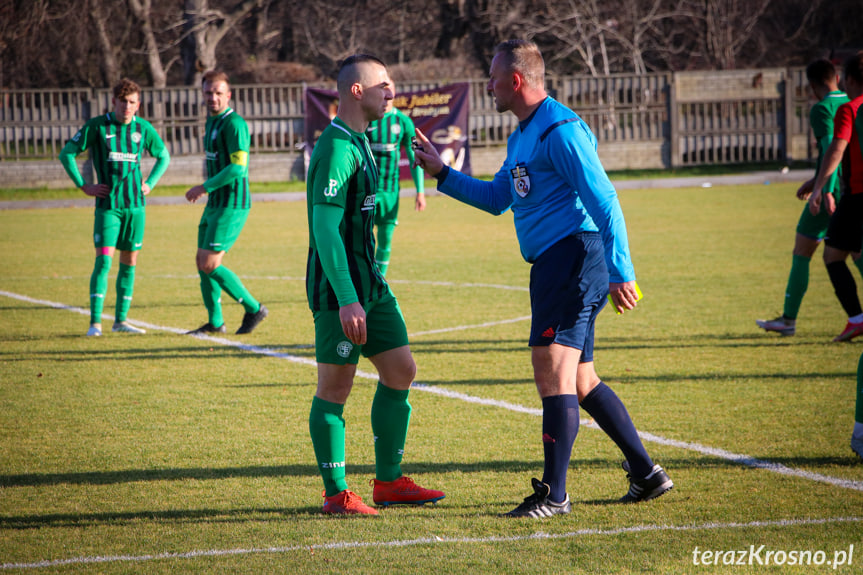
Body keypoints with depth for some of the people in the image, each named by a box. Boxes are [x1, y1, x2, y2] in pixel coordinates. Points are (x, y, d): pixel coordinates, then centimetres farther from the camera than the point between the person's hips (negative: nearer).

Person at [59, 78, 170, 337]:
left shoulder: (143, 129, 5)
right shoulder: (97, 126, -4)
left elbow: (163, 157, 21)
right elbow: (67, 153, 1)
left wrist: (150, 184, 9)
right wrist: (84, 186, -3)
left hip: (135, 205, 4)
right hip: (107, 205, -3)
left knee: (129, 262, 6)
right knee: (104, 260, -12)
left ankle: (121, 320, 14)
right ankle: (95, 322, -9)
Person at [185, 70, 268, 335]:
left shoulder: (234, 124, -16)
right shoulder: (211, 122, 15)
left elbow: (238, 167, -22)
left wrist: (205, 187, -18)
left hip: (232, 206, -10)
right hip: (215, 204, 10)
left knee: (210, 264, -11)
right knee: (202, 262, 10)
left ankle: (254, 308, 0)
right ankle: (215, 321, 19)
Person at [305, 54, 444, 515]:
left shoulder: (359, 143, 15)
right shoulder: (335, 149, -16)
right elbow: (325, 229, -22)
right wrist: (346, 300, -26)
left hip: (370, 283, 10)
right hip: (341, 287, -10)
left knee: (400, 371, 10)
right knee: (335, 387, -2)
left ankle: (388, 481, 18)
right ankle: (337, 494, 4)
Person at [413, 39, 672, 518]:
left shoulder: (560, 129, -12)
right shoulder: (522, 136, 20)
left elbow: (604, 202, -18)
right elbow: (497, 198, 30)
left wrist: (621, 273, -24)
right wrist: (441, 173, 23)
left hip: (573, 255, -11)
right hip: (553, 263, 11)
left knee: (551, 365, -15)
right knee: (579, 380, 13)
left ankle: (554, 494, -16)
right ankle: (647, 474, 20)